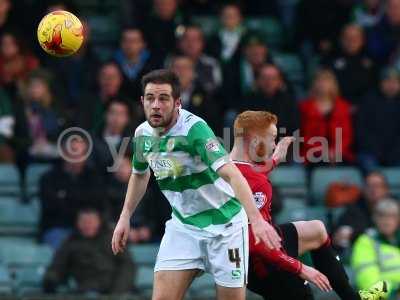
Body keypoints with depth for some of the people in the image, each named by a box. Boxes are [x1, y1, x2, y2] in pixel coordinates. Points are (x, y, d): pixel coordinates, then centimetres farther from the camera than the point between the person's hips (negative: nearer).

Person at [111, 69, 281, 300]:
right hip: (183, 225, 5)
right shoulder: (143, 134, -3)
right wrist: (125, 217, 19)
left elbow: (230, 173, -35)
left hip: (223, 222, -5)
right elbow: (140, 175, 21)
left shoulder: (194, 128, -24)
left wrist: (256, 219, -47)